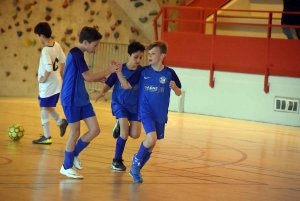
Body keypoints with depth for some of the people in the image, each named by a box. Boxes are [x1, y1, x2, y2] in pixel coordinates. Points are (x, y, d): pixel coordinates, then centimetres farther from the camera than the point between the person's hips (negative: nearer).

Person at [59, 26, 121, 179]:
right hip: (71, 100, -9)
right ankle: (67, 167, 14)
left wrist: (97, 79, 7)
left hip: (82, 99, 9)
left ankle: (75, 153, 24)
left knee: (95, 130, 5)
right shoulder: (76, 54, -18)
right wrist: (108, 71, -12)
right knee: (75, 133, 0)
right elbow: (88, 77, -18)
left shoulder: (76, 54, 12)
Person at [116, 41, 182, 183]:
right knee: (151, 139, -23)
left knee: (151, 145, 10)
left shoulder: (169, 73, -5)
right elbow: (127, 86, -4)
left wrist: (174, 88, -19)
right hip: (145, 111, -2)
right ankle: (137, 159, 6)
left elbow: (179, 93, 4)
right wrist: (118, 72, -17)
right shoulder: (143, 72, -4)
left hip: (160, 114, 2)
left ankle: (136, 169, 30)